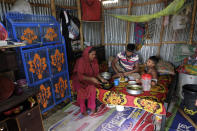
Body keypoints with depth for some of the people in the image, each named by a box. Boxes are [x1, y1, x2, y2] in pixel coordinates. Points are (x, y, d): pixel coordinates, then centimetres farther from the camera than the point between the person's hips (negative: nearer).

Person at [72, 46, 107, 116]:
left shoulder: (94, 61, -7)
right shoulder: (81, 61, -25)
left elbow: (96, 72, 3)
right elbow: (80, 76, -29)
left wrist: (101, 78, -13)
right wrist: (91, 79, -37)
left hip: (89, 79, 4)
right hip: (79, 80, -4)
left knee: (92, 88, -22)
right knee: (81, 91, -24)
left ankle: (92, 106, -1)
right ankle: (83, 110, -1)